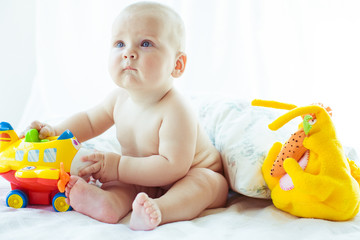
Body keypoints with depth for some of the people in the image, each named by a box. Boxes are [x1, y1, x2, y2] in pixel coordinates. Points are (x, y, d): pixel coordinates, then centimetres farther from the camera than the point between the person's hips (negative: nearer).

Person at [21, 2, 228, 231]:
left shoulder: (176, 111, -33)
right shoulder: (120, 98, -9)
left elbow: (174, 167, -38)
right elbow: (90, 120, 11)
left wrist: (119, 167, -37)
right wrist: (55, 133, -7)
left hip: (188, 181, -6)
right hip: (145, 180, 7)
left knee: (208, 181, -35)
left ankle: (159, 210, -60)